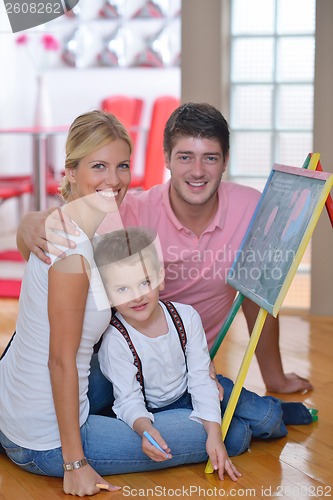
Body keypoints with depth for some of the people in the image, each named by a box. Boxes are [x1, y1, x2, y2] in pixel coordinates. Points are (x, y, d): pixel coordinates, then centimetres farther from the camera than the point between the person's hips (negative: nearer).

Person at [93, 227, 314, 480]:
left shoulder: (186, 316, -16)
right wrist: (145, 429, -47)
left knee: (267, 416, -11)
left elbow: (200, 379, -16)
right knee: (235, 438, -24)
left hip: (192, 390, 3)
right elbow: (129, 401, -24)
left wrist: (214, 434, -26)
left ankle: (279, 411, 23)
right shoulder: (115, 342, -25)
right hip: (157, 409, -3)